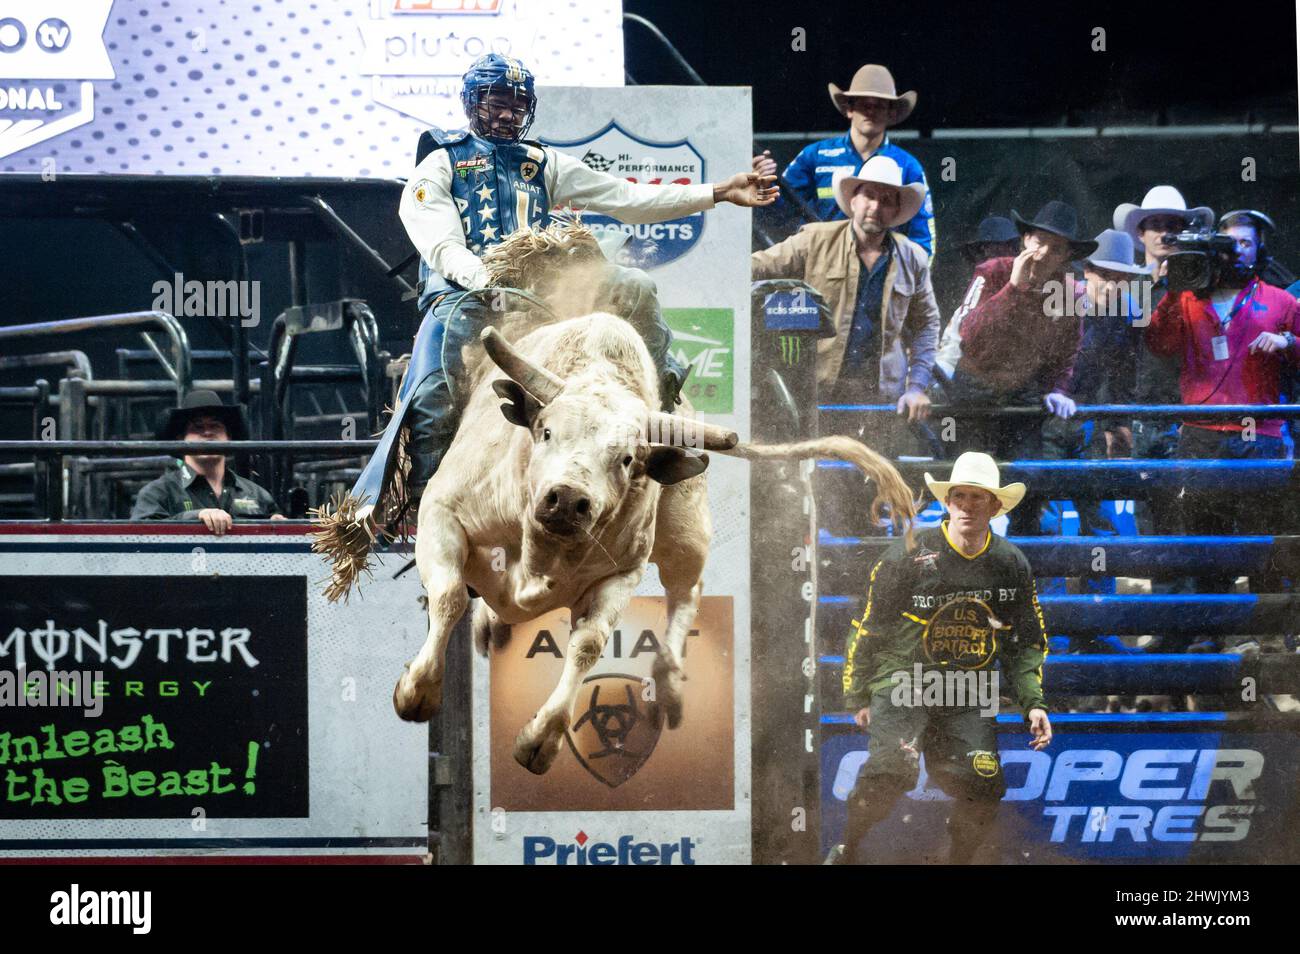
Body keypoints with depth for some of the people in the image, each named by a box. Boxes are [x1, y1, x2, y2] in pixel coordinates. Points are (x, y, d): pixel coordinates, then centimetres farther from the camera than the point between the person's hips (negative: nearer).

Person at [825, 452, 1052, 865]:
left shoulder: (1012, 564, 5)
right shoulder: (909, 555, -6)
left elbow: (1026, 641, 16)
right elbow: (868, 626, 1)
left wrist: (1033, 703, 4)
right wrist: (858, 697, 3)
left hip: (970, 692, 3)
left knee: (984, 788, -11)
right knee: (891, 770, -25)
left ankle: (958, 861, 17)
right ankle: (846, 852, 1)